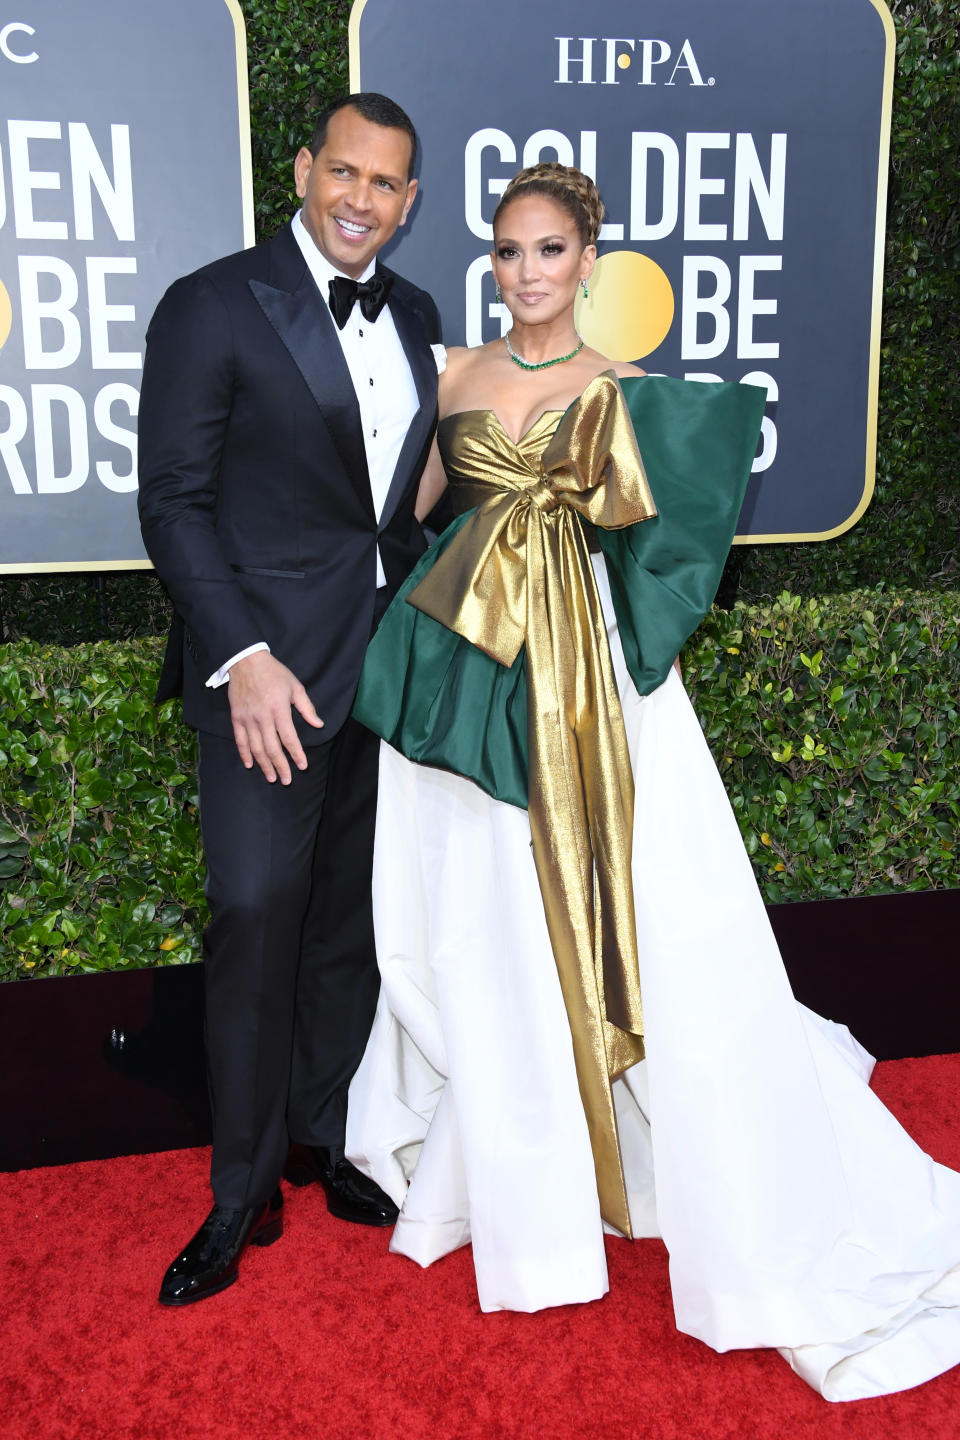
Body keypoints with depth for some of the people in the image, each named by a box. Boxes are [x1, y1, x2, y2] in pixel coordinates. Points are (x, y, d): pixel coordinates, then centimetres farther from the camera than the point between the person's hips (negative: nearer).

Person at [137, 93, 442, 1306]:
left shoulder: (414, 316, 13)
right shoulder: (213, 307, -5)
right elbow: (173, 501, -9)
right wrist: (242, 660, -17)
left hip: (388, 661, 6)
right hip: (268, 668, -5)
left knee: (352, 918, 12)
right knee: (257, 913, -4)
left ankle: (323, 1136, 30)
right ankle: (244, 1192, 14)